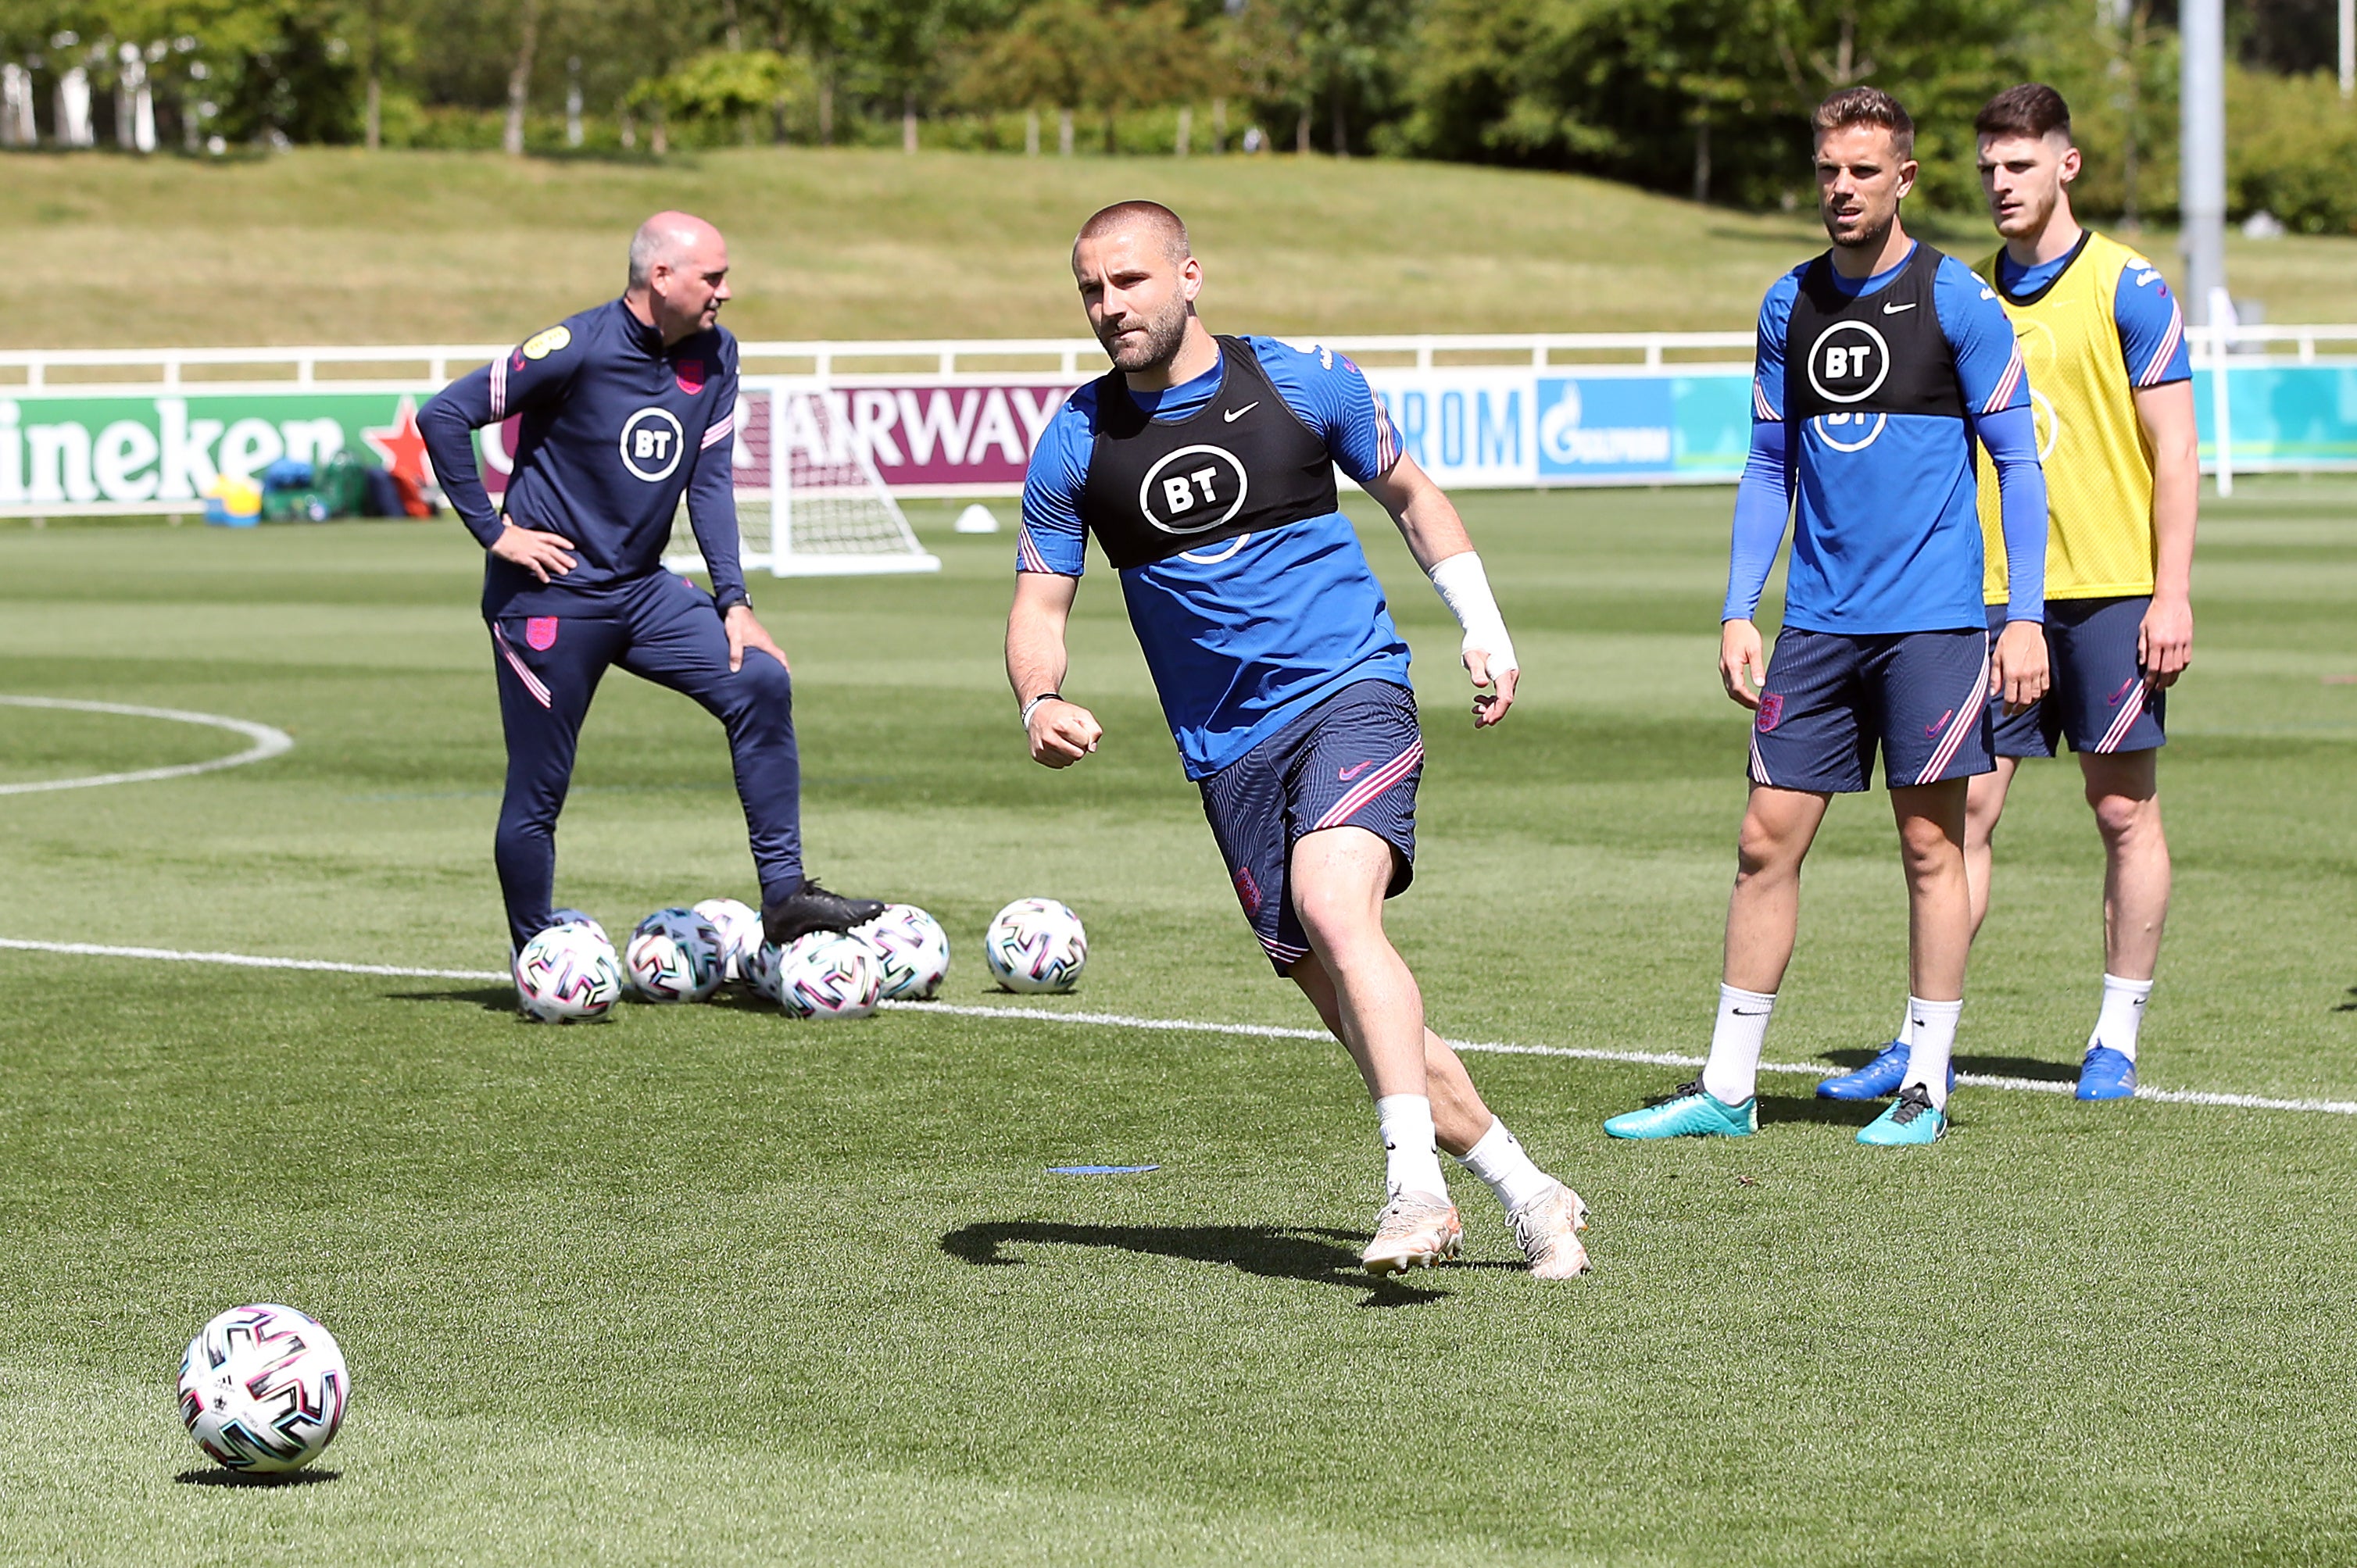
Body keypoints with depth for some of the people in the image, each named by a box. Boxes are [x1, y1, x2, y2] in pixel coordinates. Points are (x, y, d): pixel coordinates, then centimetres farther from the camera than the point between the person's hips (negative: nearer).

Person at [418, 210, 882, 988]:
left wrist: (734, 602, -3)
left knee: (761, 684, -11)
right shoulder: (575, 349, -17)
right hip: (551, 596, -6)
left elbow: (709, 481, 6)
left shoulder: (714, 356, 2)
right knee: (537, 791, -1)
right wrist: (493, 532, -14)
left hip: (643, 590, 6)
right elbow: (443, 416, -15)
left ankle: (783, 893, -7)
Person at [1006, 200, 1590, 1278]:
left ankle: (1416, 1182, -34)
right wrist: (1041, 702, -13)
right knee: (1343, 998, 0)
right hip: (1228, 747, 4)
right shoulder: (1074, 442, 4)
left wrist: (1484, 627, 8)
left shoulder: (1301, 381, 0)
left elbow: (1409, 493, 15)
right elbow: (1039, 604, 8)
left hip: (1351, 687, -3)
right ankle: (1525, 1195, 13)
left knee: (1333, 906, -29)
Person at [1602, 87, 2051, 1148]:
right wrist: (1738, 611, 8)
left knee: (1929, 843, 0)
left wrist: (2026, 618, -8)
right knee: (1768, 838, 3)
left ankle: (1925, 1083, 9)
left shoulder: (1954, 299, -4)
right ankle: (1727, 1087, 8)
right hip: (1816, 621, 4)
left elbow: (2017, 461, -2)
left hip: (1931, 620, -4)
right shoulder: (1790, 305, 10)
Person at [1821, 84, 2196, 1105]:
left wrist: (2172, 596, -11)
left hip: (2110, 589, -4)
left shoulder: (2126, 288, -3)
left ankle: (2117, 1040, 11)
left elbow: (2175, 455, -5)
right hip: (1994, 594, 4)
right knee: (1965, 807, -1)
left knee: (2124, 810, 2)